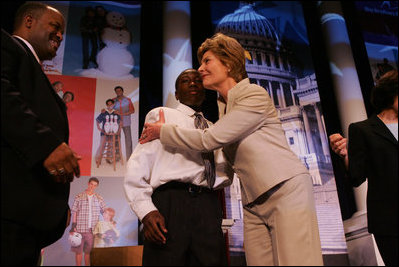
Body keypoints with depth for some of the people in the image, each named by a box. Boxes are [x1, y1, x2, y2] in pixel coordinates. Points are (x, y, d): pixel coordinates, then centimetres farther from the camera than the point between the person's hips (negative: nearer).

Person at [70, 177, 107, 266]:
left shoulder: (99, 198, 7)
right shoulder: (79, 197, 2)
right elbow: (74, 212, 0)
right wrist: (73, 226, -6)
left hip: (93, 230, 2)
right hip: (80, 229, -1)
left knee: (89, 251, 8)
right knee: (78, 251, 5)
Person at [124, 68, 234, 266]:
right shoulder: (160, 115, 12)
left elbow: (226, 177, 18)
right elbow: (139, 164, 1)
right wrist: (146, 210, -13)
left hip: (209, 210, 4)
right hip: (170, 203, -3)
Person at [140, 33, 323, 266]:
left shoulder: (255, 95, -8)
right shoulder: (224, 106, 17)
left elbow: (209, 139, -14)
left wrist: (162, 131, -2)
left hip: (286, 191, -7)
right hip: (254, 204, 7)